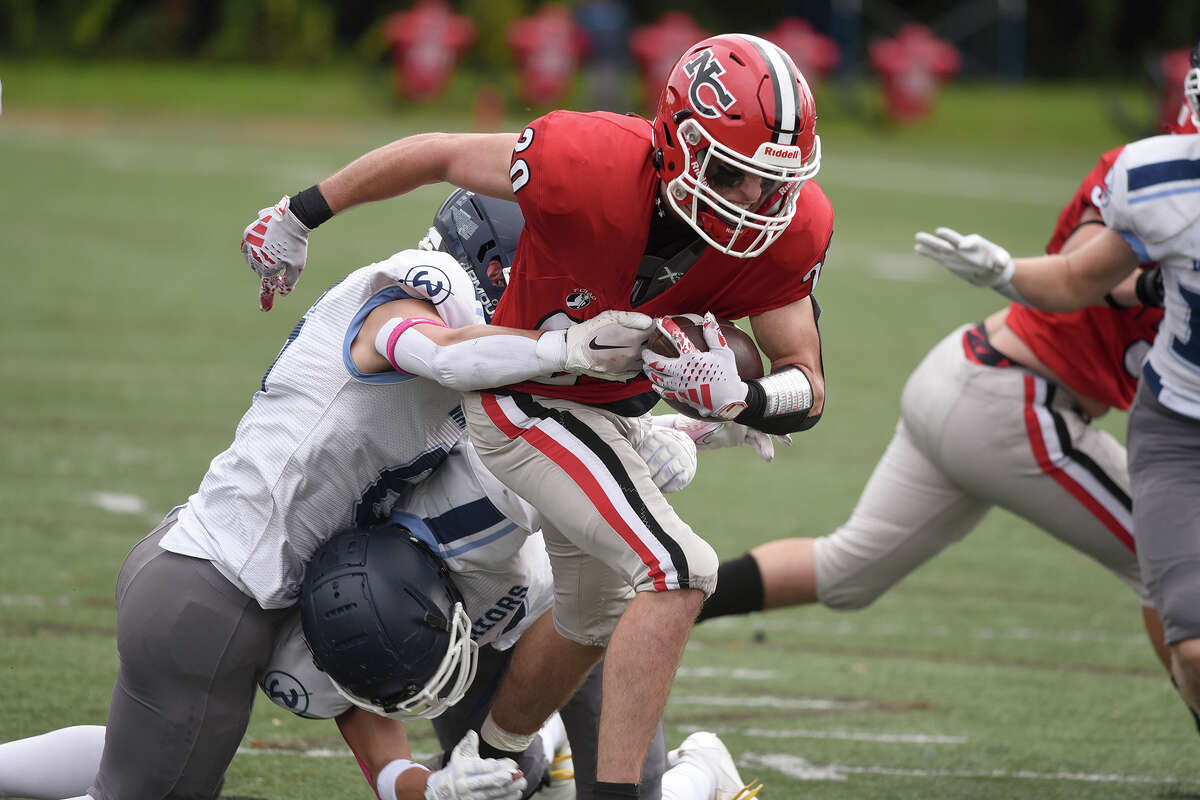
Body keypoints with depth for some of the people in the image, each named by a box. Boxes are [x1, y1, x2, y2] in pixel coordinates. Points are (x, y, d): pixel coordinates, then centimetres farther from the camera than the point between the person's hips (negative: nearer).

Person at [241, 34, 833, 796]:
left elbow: (807, 390, -16)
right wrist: (300, 215, -6)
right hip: (528, 405, -7)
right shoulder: (595, 167, -35)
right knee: (679, 569, -24)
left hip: (610, 412, 7)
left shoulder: (790, 228, -21)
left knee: (597, 623, 26)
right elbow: (437, 154, -19)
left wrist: (741, 395, -41)